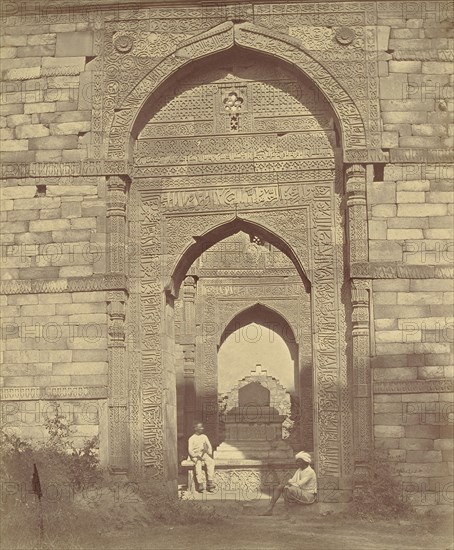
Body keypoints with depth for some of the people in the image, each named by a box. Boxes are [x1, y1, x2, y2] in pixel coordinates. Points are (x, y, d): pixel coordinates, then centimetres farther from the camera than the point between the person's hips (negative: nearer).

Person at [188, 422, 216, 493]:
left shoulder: (204, 437, 14)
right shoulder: (192, 438, 1)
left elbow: (209, 446, 15)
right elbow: (190, 450, -5)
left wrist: (209, 453, -3)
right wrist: (197, 456, -18)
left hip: (204, 454, 4)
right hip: (195, 455, -4)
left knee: (211, 462, -28)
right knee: (198, 463, -36)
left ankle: (210, 482, -32)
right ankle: (200, 484, -40)